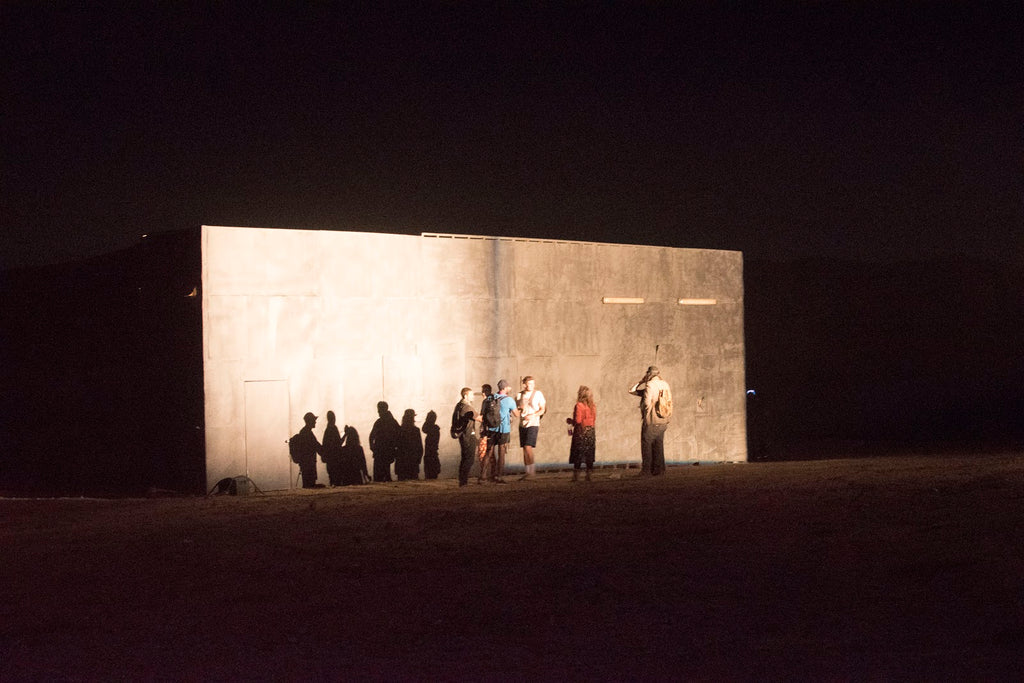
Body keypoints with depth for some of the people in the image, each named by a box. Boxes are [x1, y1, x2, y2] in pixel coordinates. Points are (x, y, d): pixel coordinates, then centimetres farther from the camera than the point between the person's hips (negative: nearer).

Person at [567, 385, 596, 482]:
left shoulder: (579, 406, -12)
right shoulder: (593, 407, 6)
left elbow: (577, 421, -16)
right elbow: (594, 421, 11)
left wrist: (570, 420, 5)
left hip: (580, 432, -5)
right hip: (591, 432, 5)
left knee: (578, 455, -1)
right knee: (589, 454, 8)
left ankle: (576, 476, -2)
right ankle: (589, 475, 7)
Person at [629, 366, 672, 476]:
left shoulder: (650, 385, -13)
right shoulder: (665, 384, 7)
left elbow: (647, 403, -19)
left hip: (651, 421, -6)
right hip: (663, 421, 6)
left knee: (647, 446, 2)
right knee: (658, 446, 14)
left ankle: (646, 470, 1)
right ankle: (659, 469, 14)